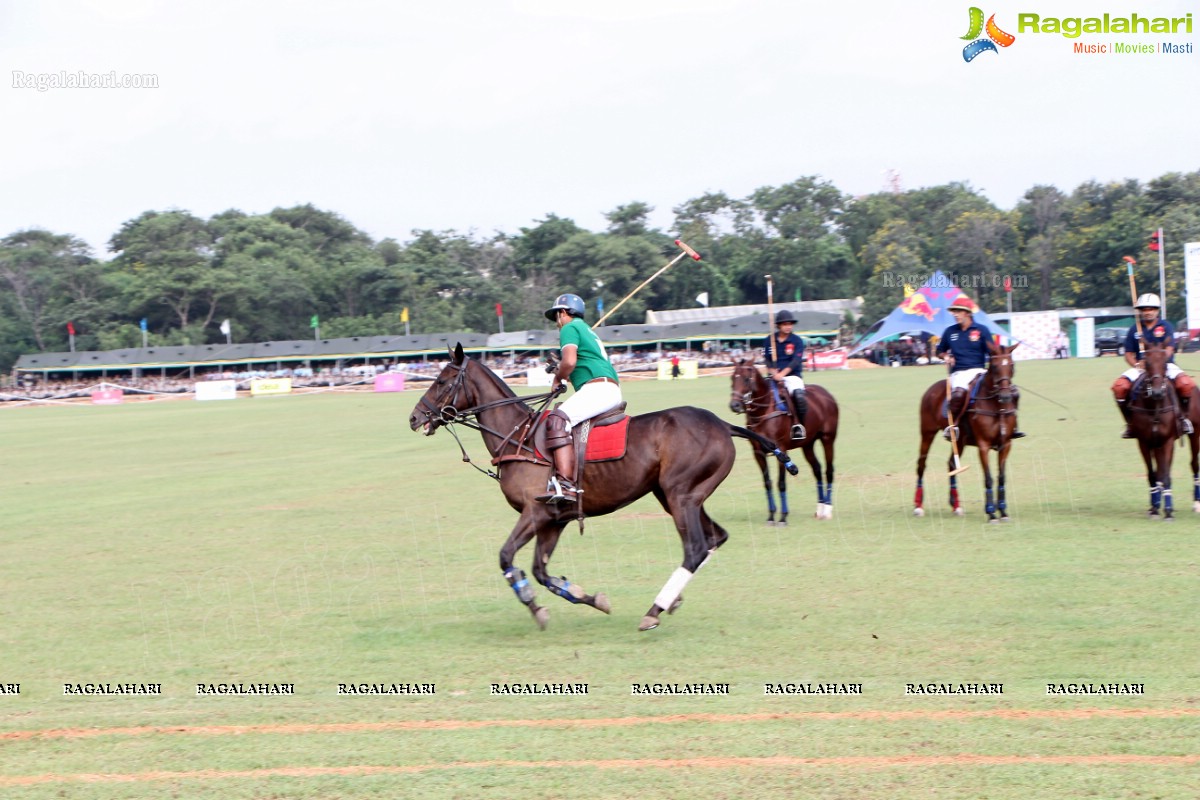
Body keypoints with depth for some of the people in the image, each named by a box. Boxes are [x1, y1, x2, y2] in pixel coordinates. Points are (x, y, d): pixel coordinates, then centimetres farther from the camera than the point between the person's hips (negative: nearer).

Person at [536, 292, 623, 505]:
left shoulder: (569, 328, 1)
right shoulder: (587, 330, 31)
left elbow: (569, 361, -14)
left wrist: (557, 379, 2)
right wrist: (562, 376, 24)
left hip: (597, 388, -10)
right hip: (612, 391, 10)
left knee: (558, 420, -24)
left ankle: (565, 484, -41)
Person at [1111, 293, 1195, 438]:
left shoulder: (1166, 327, 2)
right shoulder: (1134, 329, 7)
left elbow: (1169, 349, -10)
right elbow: (1129, 354, 7)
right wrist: (1137, 364, -15)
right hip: (1140, 366, 2)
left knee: (1187, 384, -30)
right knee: (1119, 387, -25)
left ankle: (1184, 417, -3)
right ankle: (1130, 422, -7)